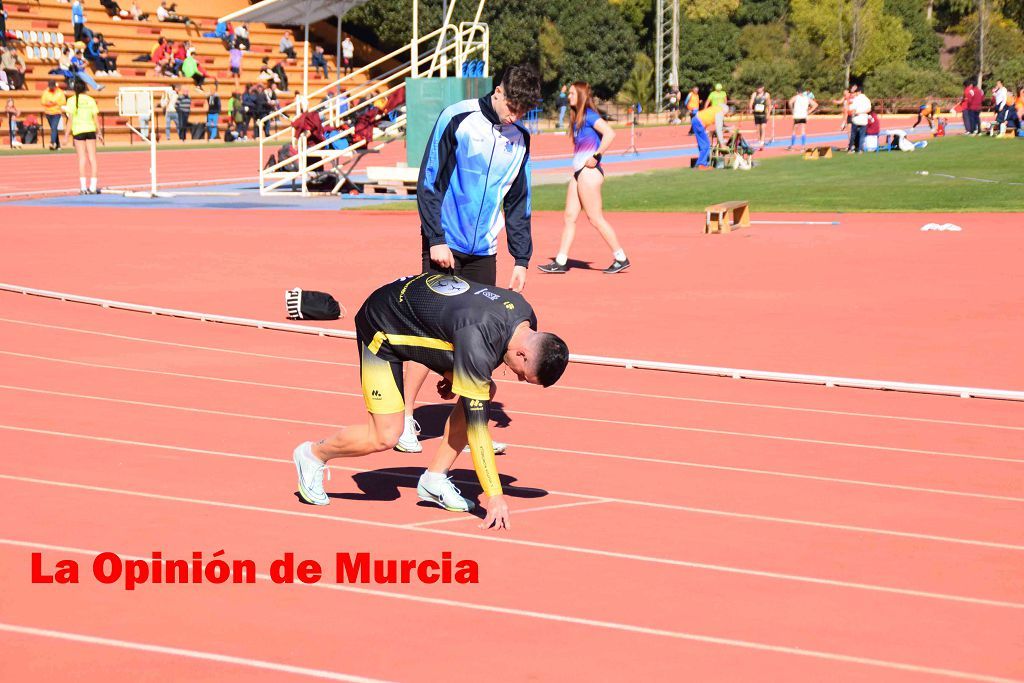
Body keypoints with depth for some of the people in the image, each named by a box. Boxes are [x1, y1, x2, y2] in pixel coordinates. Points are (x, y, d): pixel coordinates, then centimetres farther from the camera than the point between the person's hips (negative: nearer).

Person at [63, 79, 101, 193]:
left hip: (78, 130, -2)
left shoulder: (72, 101, -1)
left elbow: (70, 120, -5)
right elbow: (96, 118, 5)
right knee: (92, 158, 5)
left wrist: (66, 135, -2)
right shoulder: (90, 100, 5)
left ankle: (83, 188, -4)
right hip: (90, 129, 2)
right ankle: (93, 187, 5)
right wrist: (99, 132, 14)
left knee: (82, 158, 0)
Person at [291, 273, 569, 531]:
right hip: (383, 327, -9)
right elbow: (476, 424, -36)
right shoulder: (477, 347, -39)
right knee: (385, 437, -13)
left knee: (483, 391, -7)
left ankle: (434, 479, 2)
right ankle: (313, 454, 14)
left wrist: (456, 375, 17)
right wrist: (495, 497, -34)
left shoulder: (524, 313, -14)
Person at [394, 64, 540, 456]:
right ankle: (404, 419, 4)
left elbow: (518, 202, 14)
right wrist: (436, 239, -13)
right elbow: (429, 181, -9)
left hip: (484, 251, 5)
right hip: (445, 246, -5)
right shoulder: (458, 119, -9)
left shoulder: (520, 139, 8)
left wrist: (521, 258, 9)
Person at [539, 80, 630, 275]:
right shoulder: (577, 118, 16)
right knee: (570, 216, 8)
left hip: (589, 173, -10)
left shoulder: (589, 115, -12)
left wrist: (596, 157, -21)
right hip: (578, 172, 10)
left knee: (595, 218, -6)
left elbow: (609, 133, -25)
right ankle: (560, 262, 10)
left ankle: (621, 258, 0)